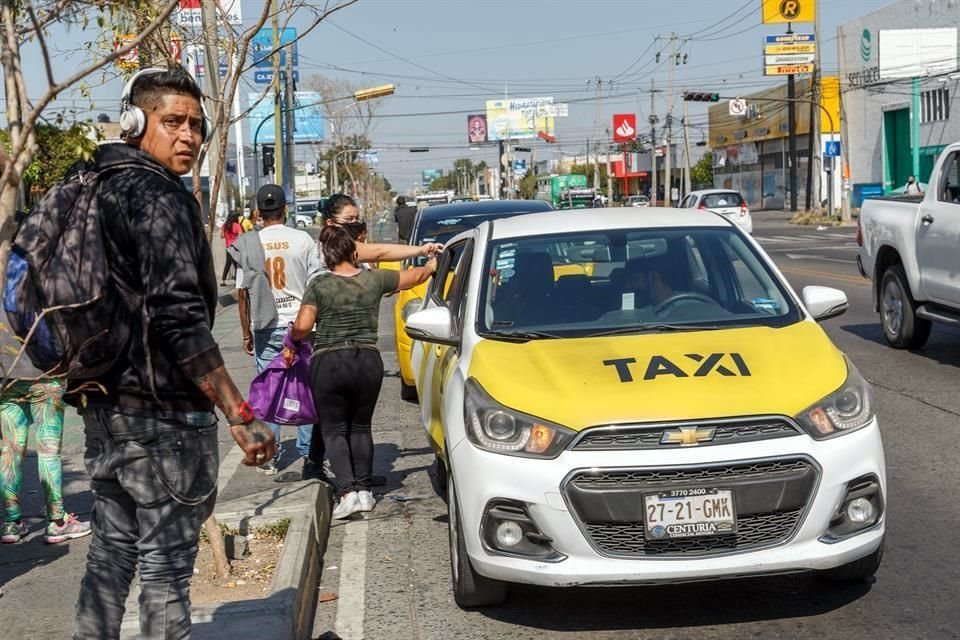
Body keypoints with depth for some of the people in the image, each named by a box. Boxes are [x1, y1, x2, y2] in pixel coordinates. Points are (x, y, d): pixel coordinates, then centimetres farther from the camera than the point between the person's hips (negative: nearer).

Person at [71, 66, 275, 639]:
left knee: (111, 551, 18)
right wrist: (240, 414, -25)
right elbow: (180, 317, -25)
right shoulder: (160, 198, -15)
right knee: (166, 569, -2)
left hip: (103, 407, 9)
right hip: (162, 415, -9)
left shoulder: (96, 192, 13)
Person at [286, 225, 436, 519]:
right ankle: (364, 489, 14)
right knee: (360, 427, 19)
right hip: (368, 362, 3)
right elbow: (415, 276, 17)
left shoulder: (319, 285, -4)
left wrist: (291, 342, 11)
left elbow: (303, 326, -11)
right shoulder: (374, 279, 3)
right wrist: (432, 264, 38)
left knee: (333, 430, 7)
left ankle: (348, 490, -8)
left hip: (328, 364, -3)